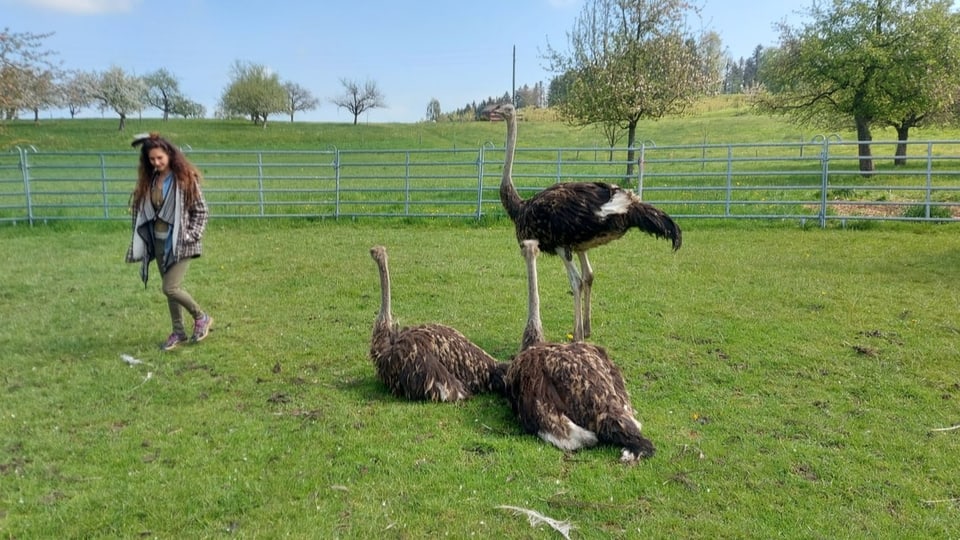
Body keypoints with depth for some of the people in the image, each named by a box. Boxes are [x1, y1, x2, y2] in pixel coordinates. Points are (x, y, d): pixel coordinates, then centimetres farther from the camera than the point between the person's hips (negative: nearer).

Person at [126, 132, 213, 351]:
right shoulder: (148, 180, 6)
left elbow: (201, 210, -6)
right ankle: (178, 332, 24)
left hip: (179, 242, -6)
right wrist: (140, 242, 9)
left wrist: (192, 235, -13)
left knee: (170, 288, -13)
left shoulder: (185, 178, -9)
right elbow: (141, 209, 14)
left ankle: (202, 317, 10)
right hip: (158, 241, 6)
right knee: (170, 288, 12)